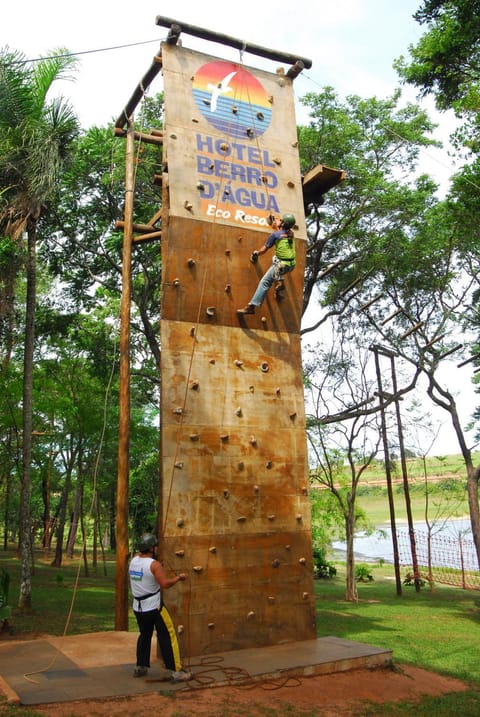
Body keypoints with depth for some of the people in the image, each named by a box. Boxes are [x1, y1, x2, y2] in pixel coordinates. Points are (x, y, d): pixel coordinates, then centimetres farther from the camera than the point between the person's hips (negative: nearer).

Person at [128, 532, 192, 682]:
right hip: (154, 608, -7)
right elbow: (165, 583, -22)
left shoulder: (134, 560, 2)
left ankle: (140, 667, 29)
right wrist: (179, 577, -9)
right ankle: (176, 672, 0)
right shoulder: (153, 564, -18)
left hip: (138, 608, 7)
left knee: (144, 635, 24)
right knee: (168, 637, 0)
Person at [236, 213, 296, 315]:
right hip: (291, 264, 7)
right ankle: (280, 281, 25)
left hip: (281, 265, -7)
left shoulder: (275, 235, -9)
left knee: (264, 282, -5)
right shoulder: (291, 233, 8)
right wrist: (274, 220, 50)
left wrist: (256, 254, 20)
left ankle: (251, 307, -11)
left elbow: (264, 249, 0)